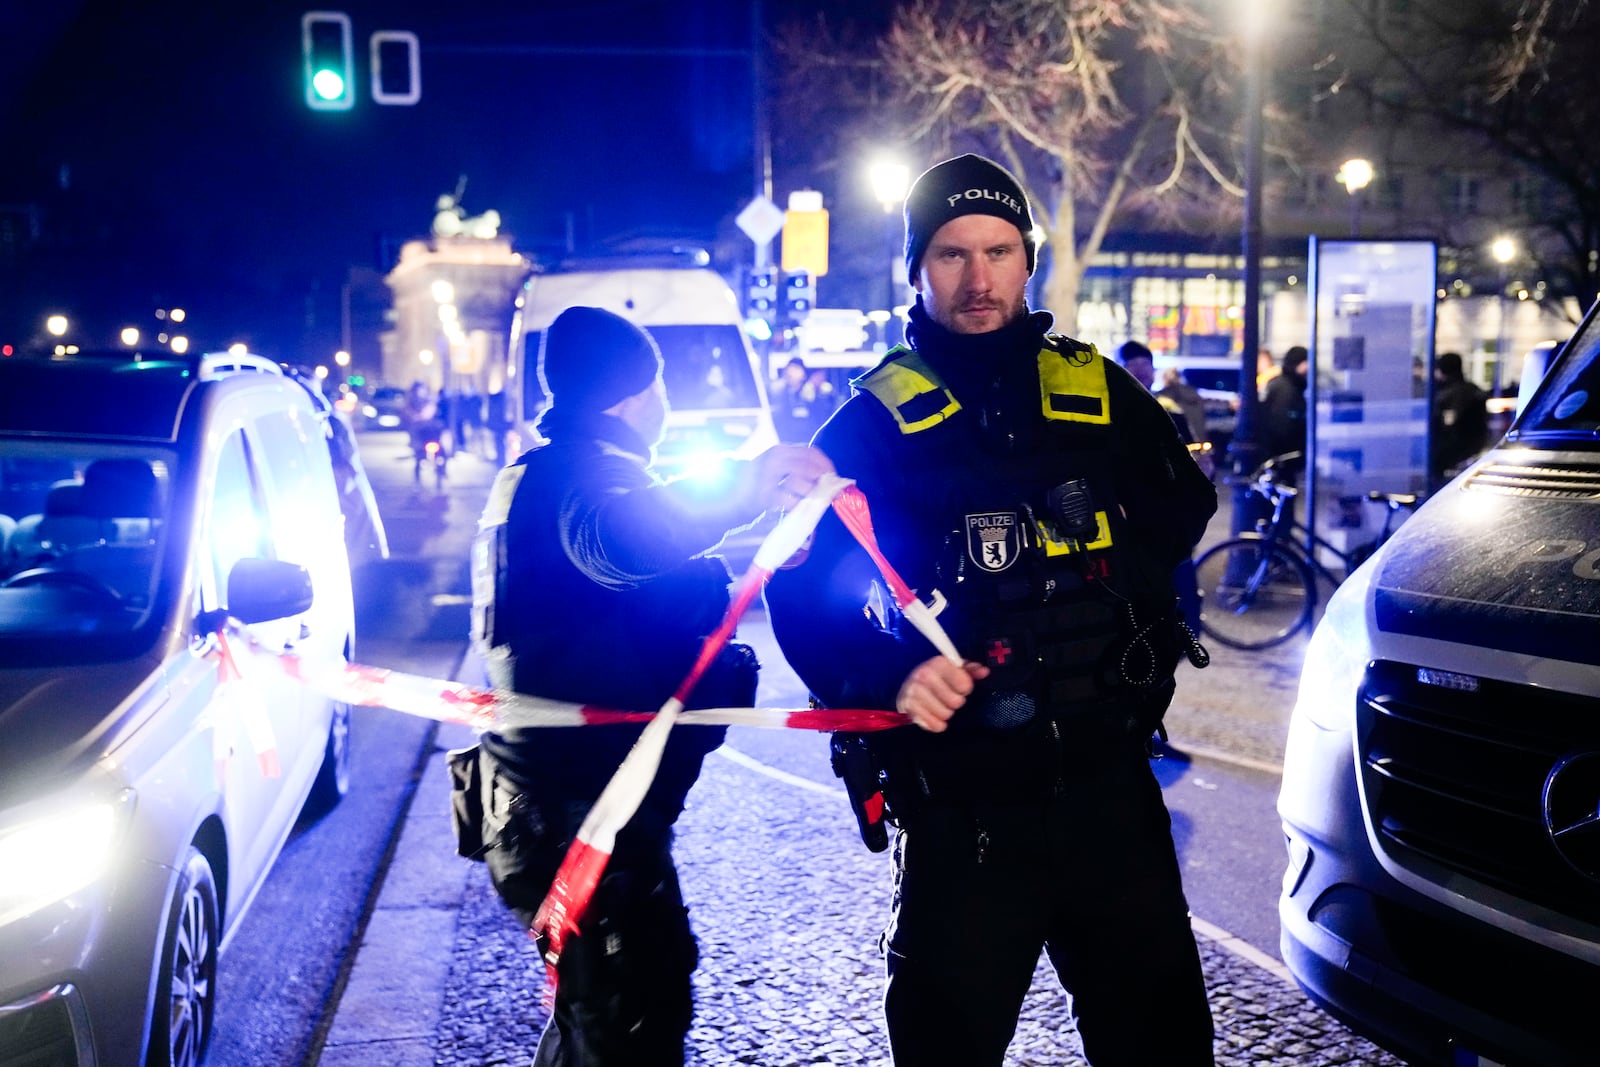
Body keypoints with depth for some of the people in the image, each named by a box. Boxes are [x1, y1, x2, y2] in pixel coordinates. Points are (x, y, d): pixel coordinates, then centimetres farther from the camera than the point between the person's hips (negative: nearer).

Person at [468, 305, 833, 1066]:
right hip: (577, 810, -11)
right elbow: (623, 543, -41)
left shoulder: (549, 474, 19)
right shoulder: (575, 475, -15)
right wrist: (741, 493, -52)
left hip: (561, 798, 11)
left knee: (604, 1001, 23)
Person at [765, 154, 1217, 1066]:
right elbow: (804, 596, -5)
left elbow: (1183, 505, 19)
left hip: (1109, 780, 3)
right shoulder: (876, 422, -2)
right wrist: (890, 678, -22)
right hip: (962, 804, -3)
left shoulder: (1098, 391, 6)